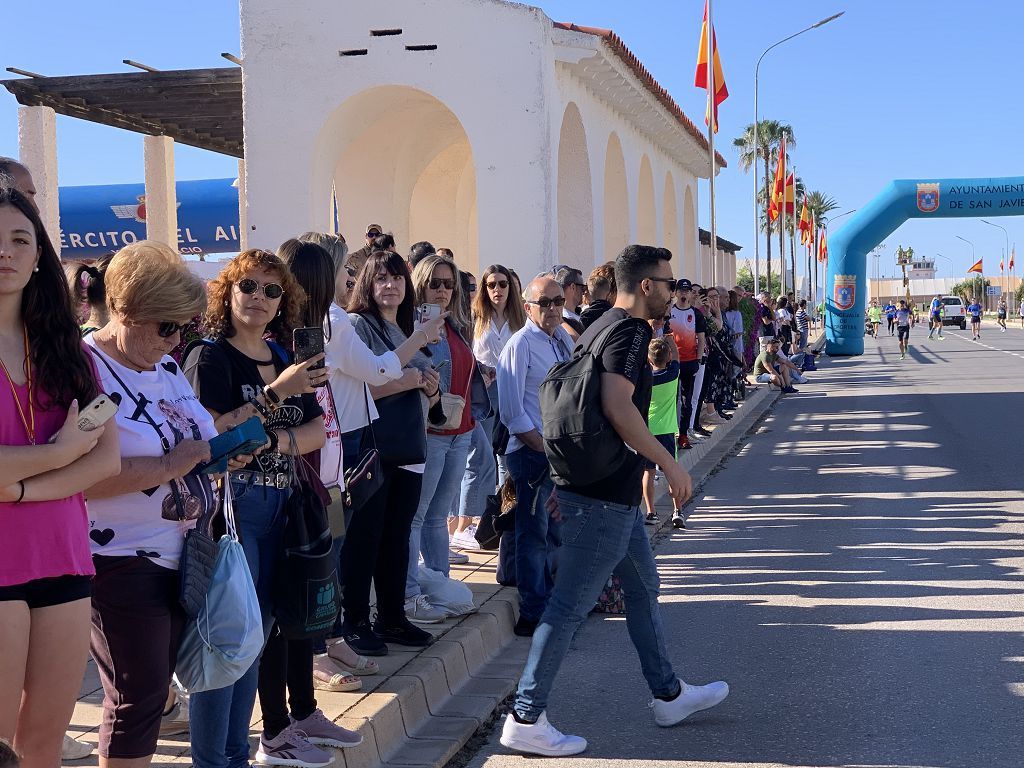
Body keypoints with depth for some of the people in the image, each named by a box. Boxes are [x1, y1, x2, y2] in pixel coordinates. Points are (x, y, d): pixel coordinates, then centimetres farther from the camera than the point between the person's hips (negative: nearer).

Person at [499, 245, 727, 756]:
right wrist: (669, 465, -22)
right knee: (571, 604, -5)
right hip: (604, 496, -11)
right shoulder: (629, 330, -14)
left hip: (612, 492, 11)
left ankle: (668, 694, 32)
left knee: (643, 587, 20)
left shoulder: (601, 328, 16)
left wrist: (566, 482, 22)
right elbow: (617, 406, -29)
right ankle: (526, 719, 1)